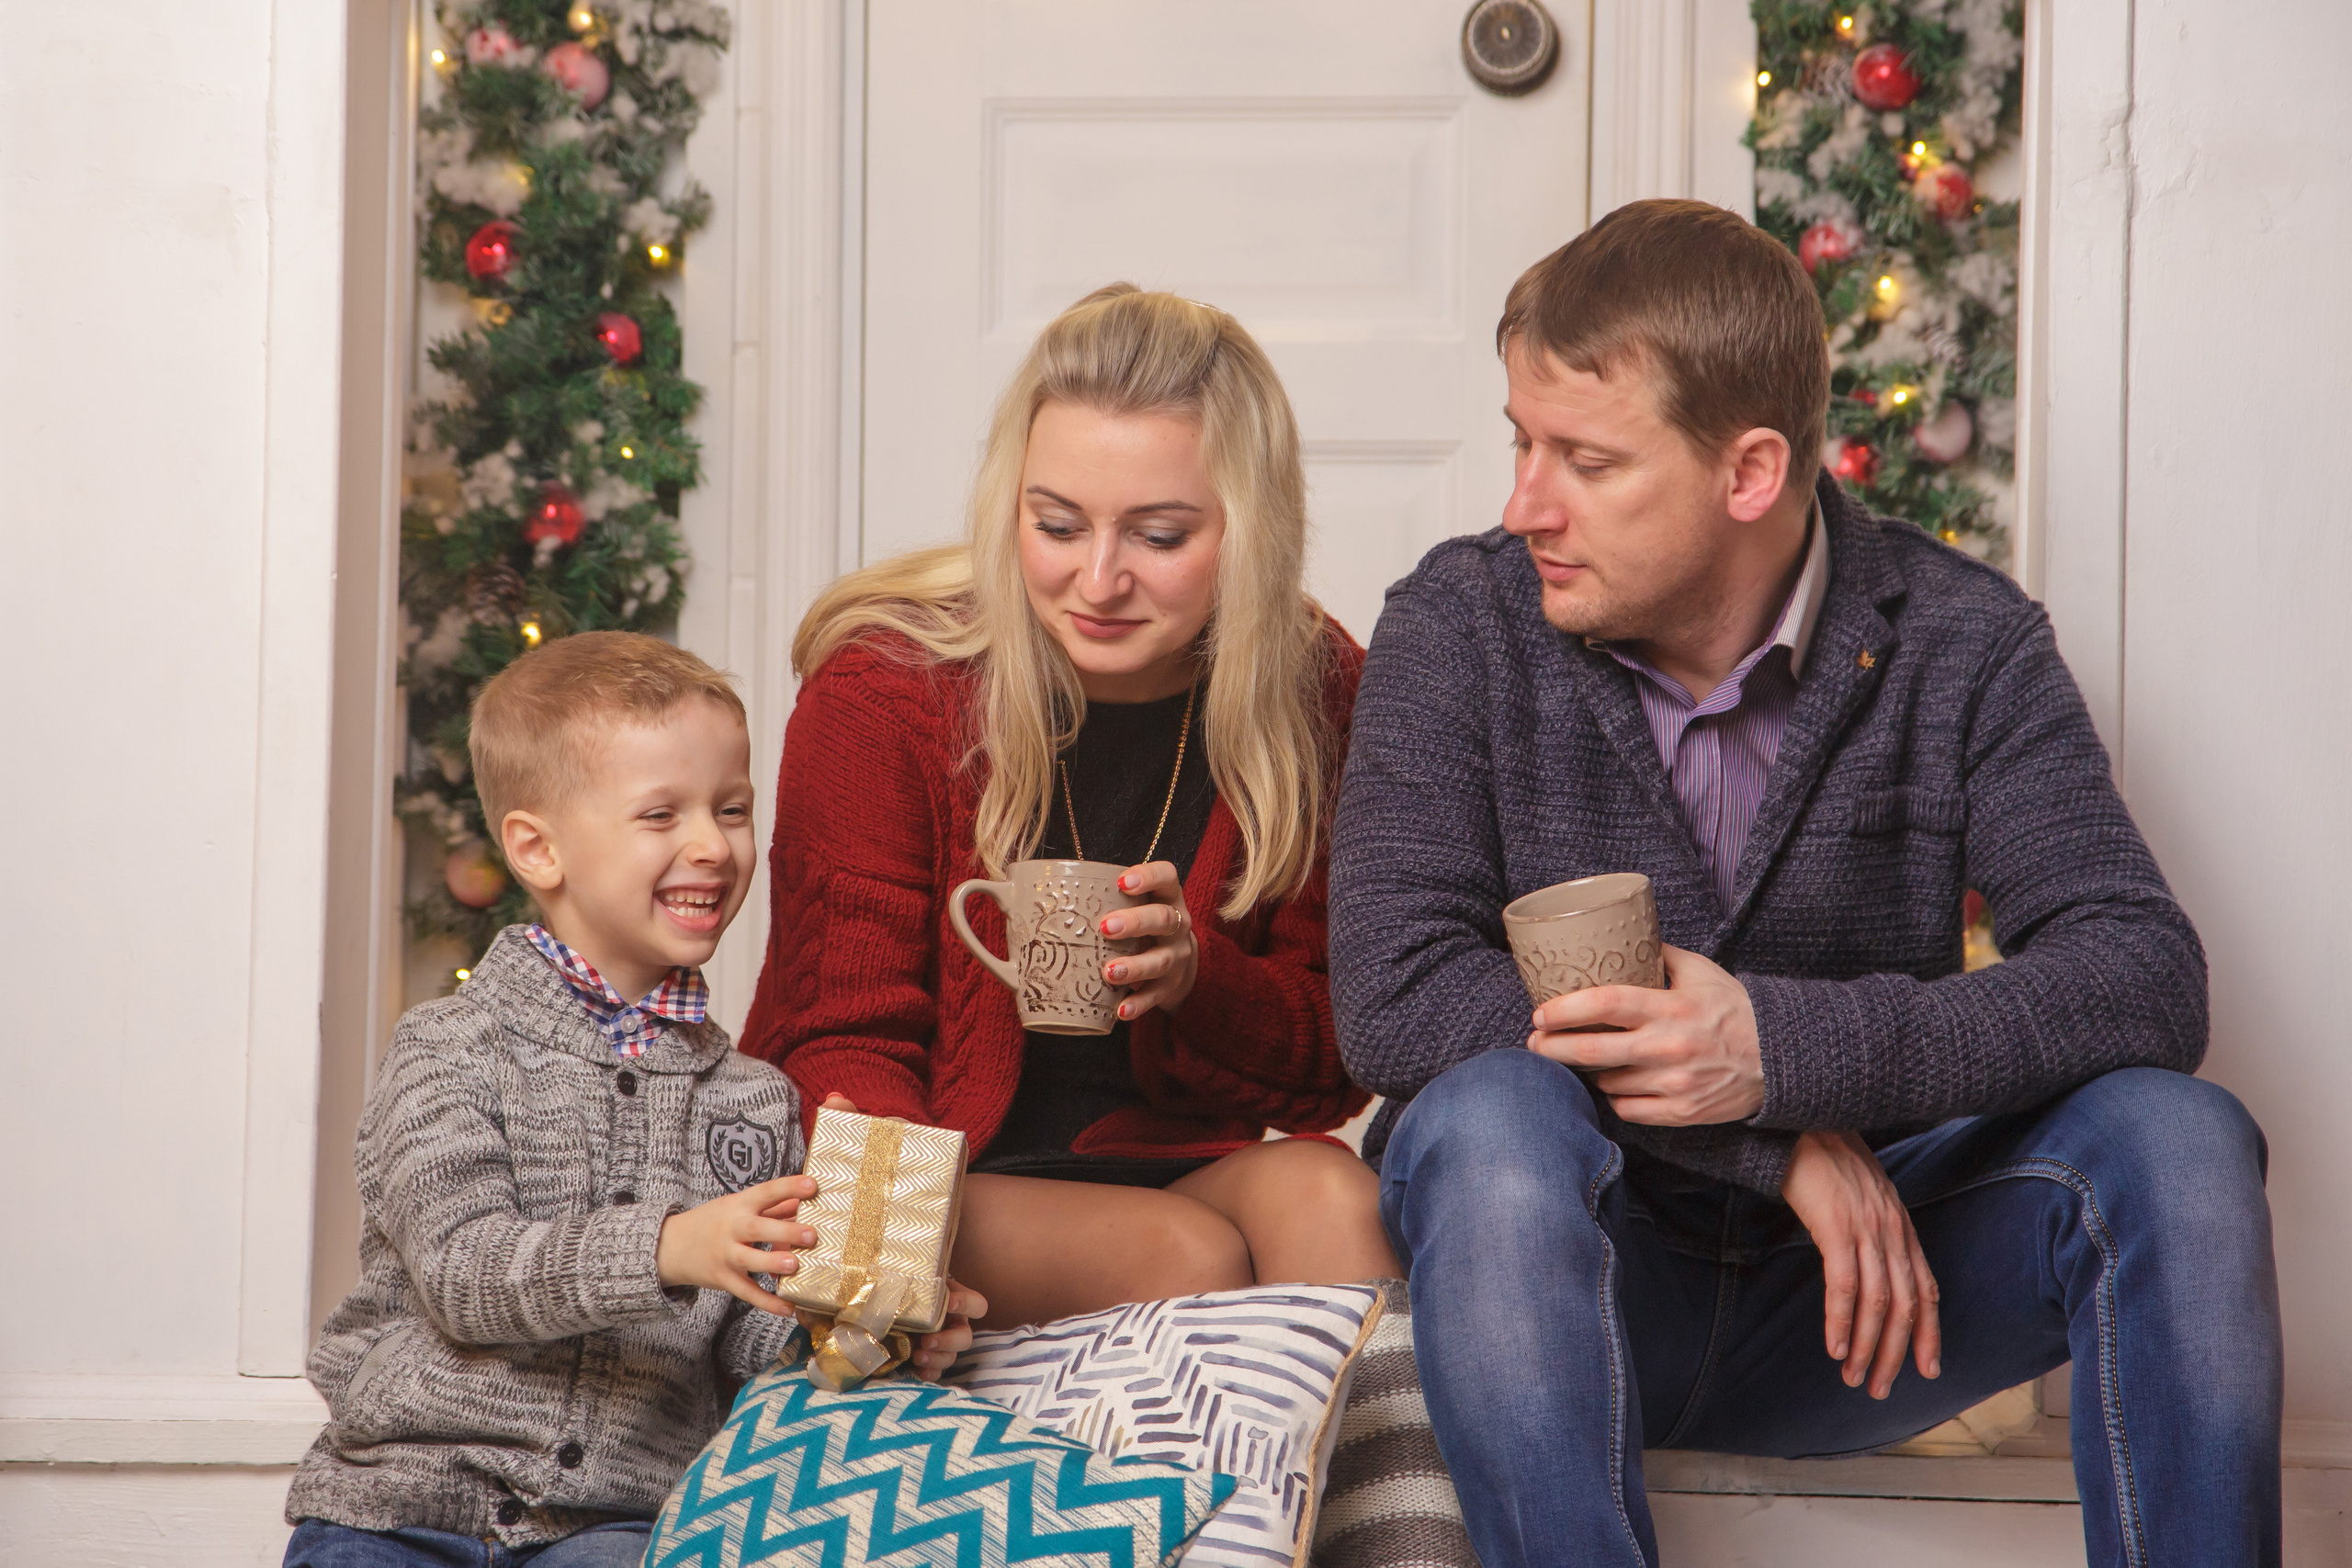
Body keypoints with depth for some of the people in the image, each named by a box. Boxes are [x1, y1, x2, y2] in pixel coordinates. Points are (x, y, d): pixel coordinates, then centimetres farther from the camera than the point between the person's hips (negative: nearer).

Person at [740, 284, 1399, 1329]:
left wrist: (1195, 977, -21)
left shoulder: (1317, 695, -2)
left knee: (1324, 1192, -28)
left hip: (1175, 1167, 3)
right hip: (954, 1184, -3)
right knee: (1186, 1253, -29)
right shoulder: (883, 687, -9)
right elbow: (838, 1039, -9)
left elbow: (1337, 1069, 2)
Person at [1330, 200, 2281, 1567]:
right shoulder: (1465, 624, -4)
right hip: (1576, 1289, -1)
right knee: (1494, 1121, -33)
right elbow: (1396, 993, -17)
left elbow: (2147, 980, -14)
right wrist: (1786, 1143, -21)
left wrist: (1785, 1049, -28)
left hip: (1850, 1297, 1)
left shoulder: (1963, 646, -2)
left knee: (2172, 1139, -23)